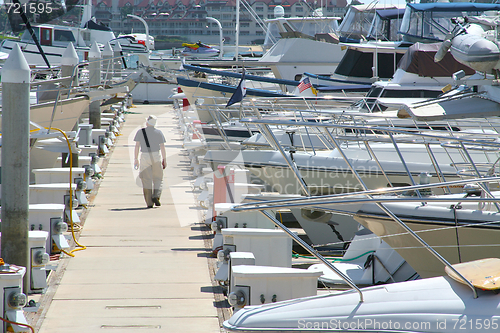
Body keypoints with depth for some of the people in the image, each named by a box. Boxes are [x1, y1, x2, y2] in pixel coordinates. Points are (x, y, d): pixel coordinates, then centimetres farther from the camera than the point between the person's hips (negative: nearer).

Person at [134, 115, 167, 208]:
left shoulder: (140, 132, 0)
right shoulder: (158, 132, 2)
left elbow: (137, 146, -3)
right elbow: (162, 147, 0)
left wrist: (136, 159, 1)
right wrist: (164, 159, 7)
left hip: (144, 156, 0)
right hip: (156, 156, 0)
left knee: (146, 180, 2)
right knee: (158, 179, 11)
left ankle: (149, 203, -1)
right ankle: (156, 196, -13)